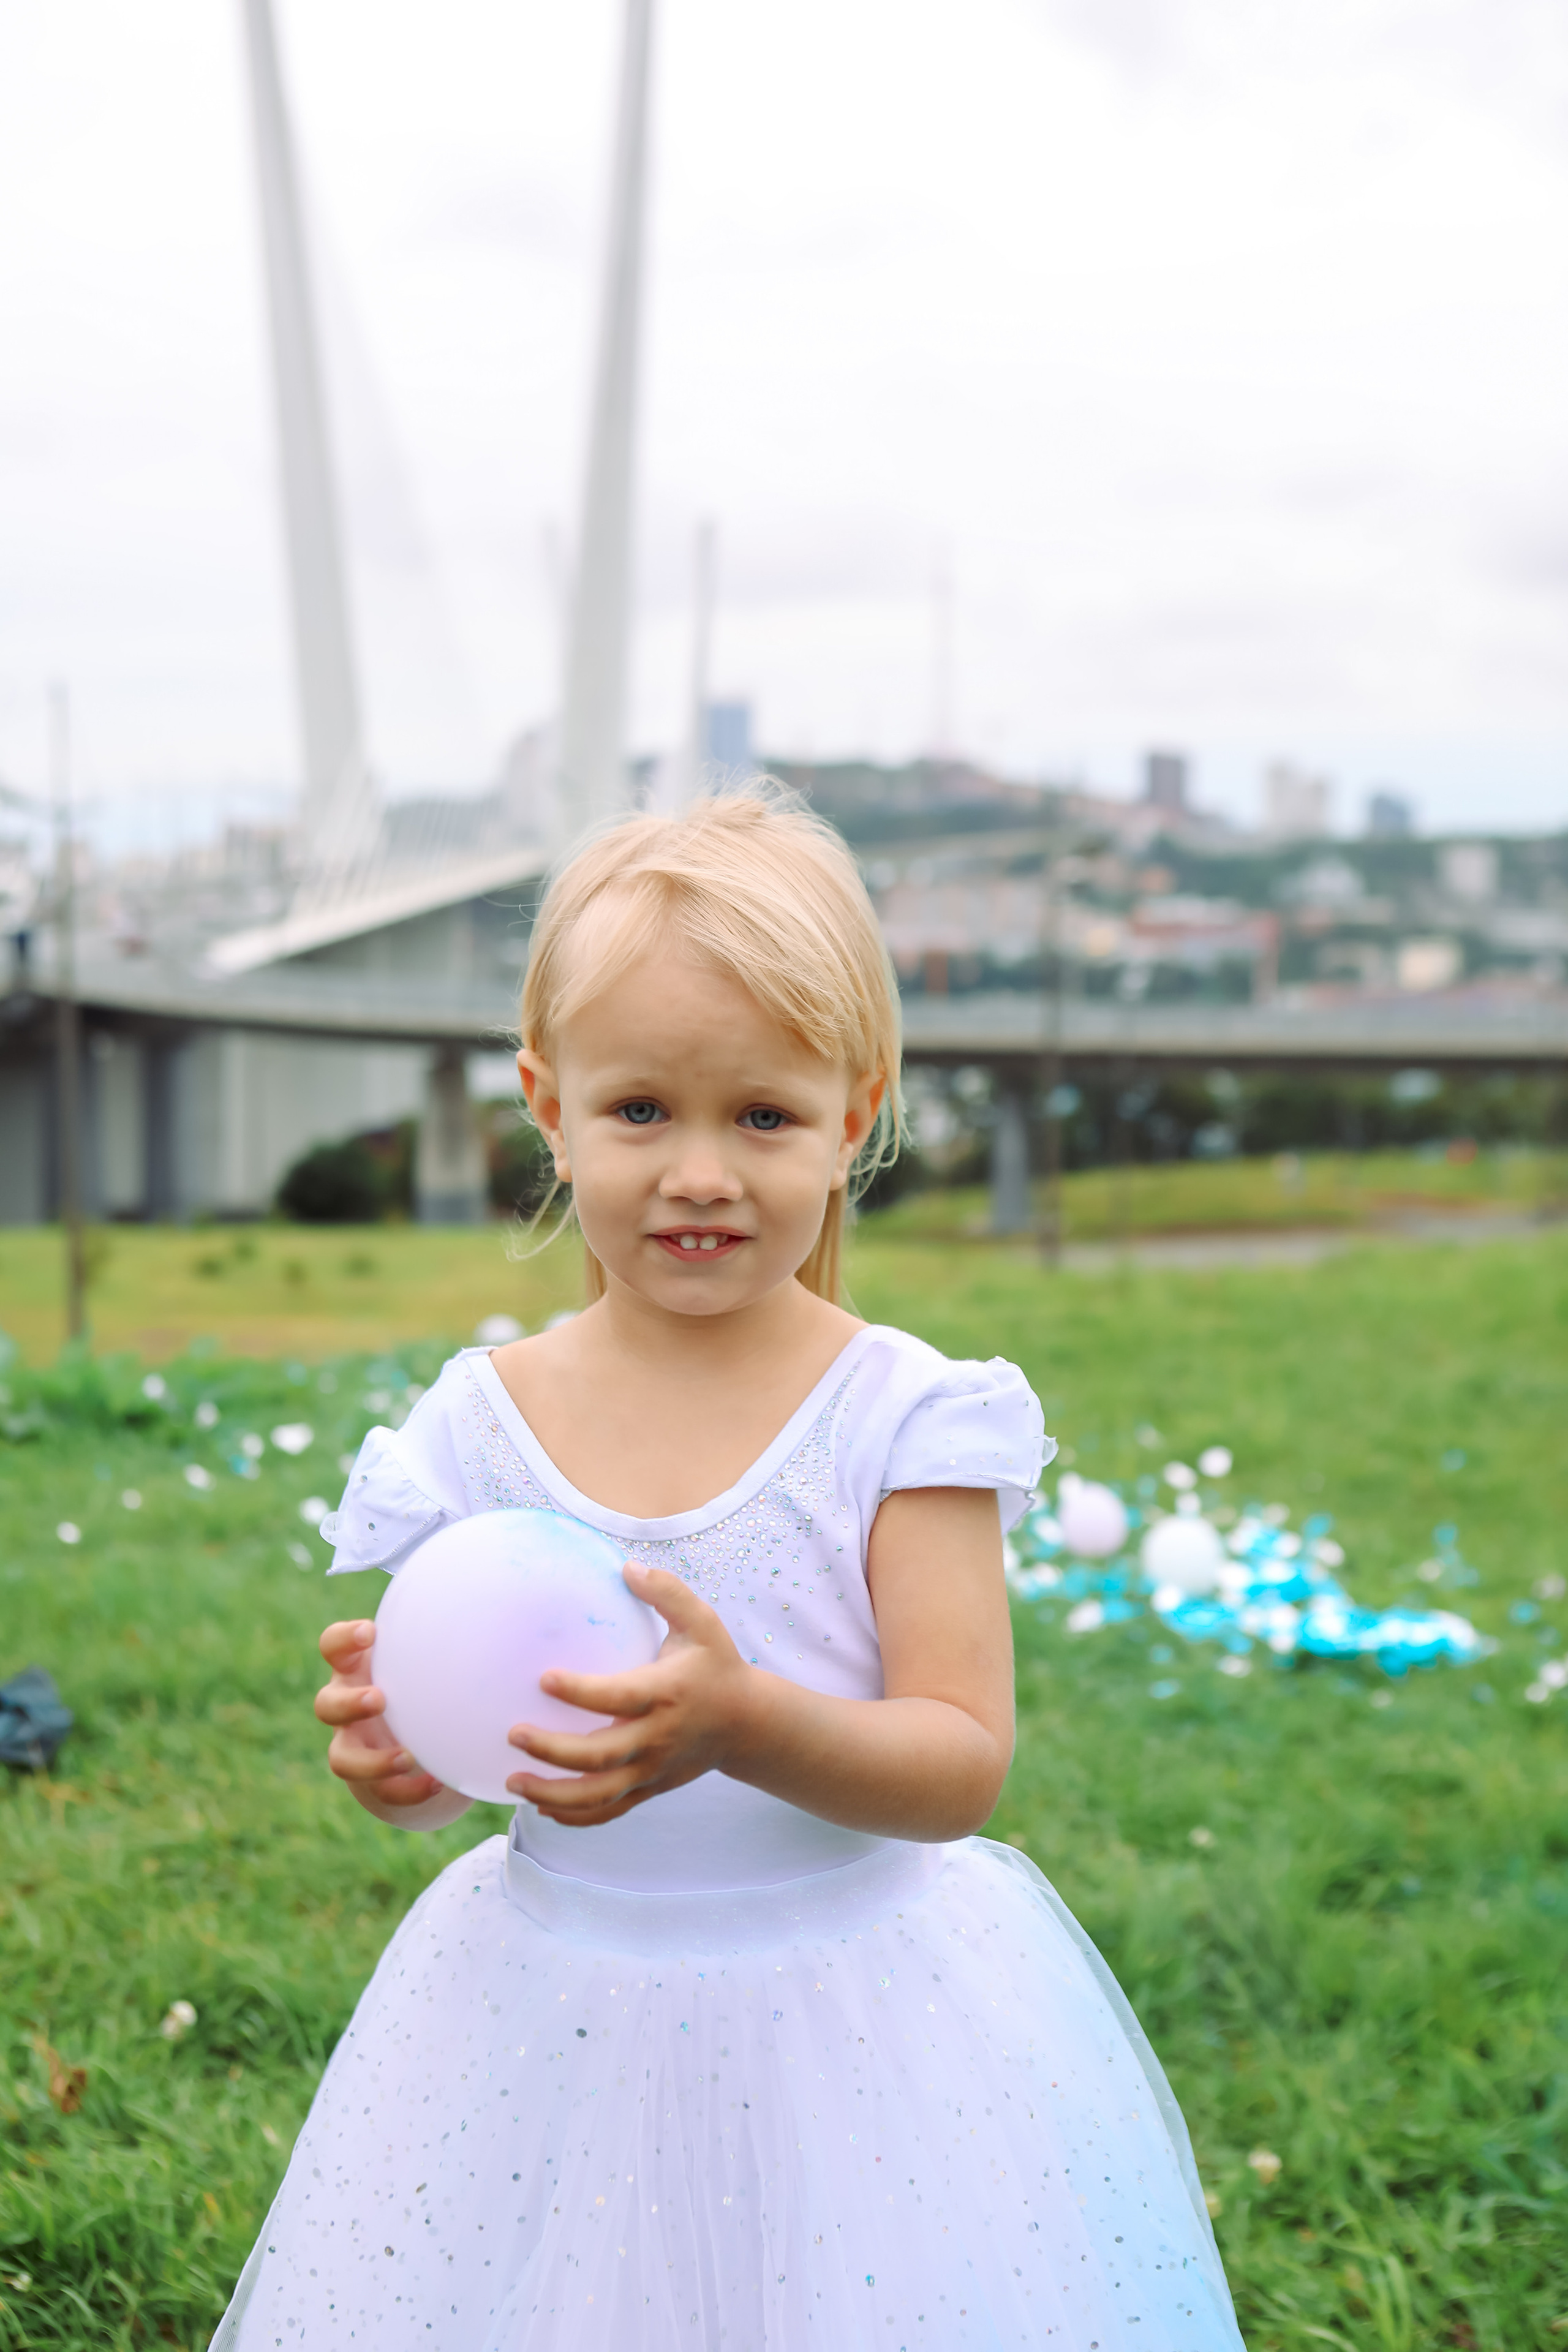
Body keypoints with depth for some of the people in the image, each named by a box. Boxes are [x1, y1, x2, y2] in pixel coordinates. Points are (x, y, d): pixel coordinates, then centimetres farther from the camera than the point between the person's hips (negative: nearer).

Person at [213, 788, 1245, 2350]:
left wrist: (744, 1725, -32)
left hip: (854, 2027, -2)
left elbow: (963, 1767, -15)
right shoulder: (483, 1422, -2)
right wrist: (391, 1754, -18)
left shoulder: (902, 1417, -9)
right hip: (553, 2030, 2)